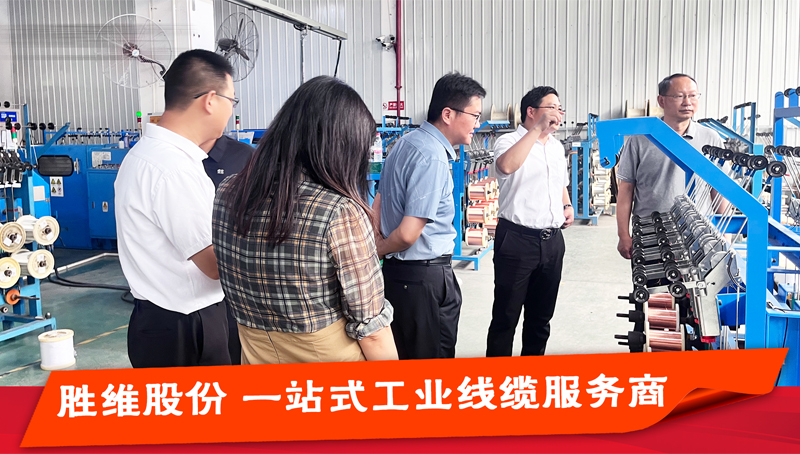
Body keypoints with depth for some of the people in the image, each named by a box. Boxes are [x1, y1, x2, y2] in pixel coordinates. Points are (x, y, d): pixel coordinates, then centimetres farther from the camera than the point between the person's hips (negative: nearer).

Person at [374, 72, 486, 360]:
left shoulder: (406, 142, 9)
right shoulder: (433, 158, -21)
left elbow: (377, 208, 14)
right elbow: (408, 235, -23)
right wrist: (377, 251, -5)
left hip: (396, 270, 10)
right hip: (425, 277, -9)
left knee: (405, 356, 20)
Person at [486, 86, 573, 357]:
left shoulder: (557, 147, 15)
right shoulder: (509, 141, -7)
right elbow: (506, 166, -32)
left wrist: (568, 206, 9)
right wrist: (538, 129, -26)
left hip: (552, 240, 7)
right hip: (517, 240, -7)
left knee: (541, 315, 17)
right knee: (506, 315, 1)